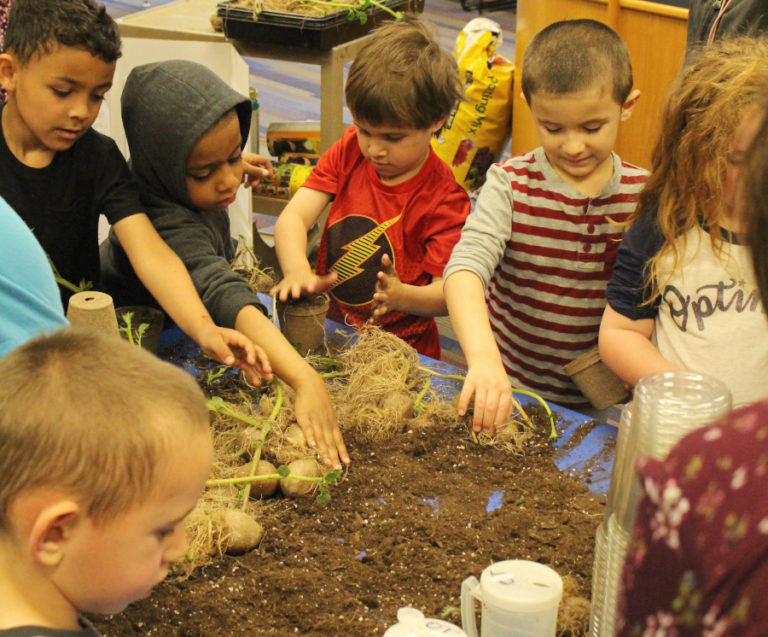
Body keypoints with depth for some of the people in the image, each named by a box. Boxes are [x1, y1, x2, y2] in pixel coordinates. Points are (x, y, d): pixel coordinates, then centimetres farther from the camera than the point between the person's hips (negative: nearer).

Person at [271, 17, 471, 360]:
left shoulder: (444, 198, -11)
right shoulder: (348, 152, 3)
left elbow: (449, 293, -14)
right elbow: (292, 217, -8)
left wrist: (402, 296, -36)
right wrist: (297, 271, -29)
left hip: (399, 348, -5)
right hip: (328, 328, 5)